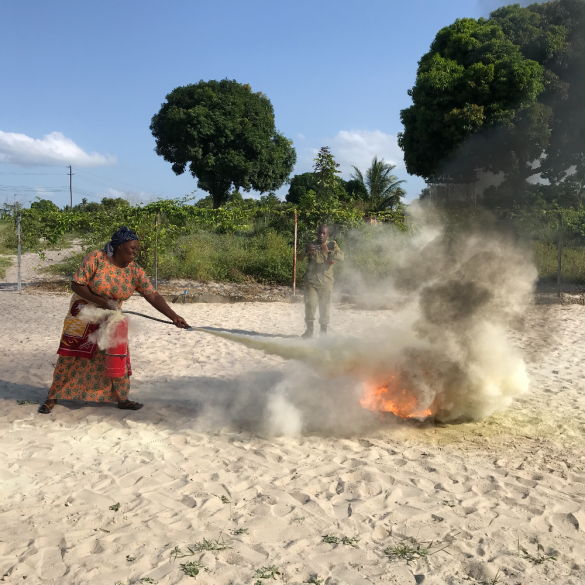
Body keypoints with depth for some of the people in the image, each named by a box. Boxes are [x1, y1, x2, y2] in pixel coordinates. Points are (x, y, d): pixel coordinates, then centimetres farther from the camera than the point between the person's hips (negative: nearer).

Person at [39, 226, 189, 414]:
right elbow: (77, 284, -20)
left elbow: (153, 296, -14)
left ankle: (122, 399, 17)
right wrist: (102, 301, -27)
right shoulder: (96, 258, -20)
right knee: (69, 358, 0)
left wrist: (173, 316, -24)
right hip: (83, 316, -3)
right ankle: (53, 398, 16)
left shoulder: (134, 271, -11)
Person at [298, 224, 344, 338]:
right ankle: (309, 329, 3)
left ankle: (324, 330, 14)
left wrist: (328, 251, -29)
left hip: (325, 282, -1)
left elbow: (341, 257, -12)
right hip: (311, 281, 1)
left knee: (324, 306, 0)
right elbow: (300, 258, -2)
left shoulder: (332, 245, 5)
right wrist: (307, 251, -23)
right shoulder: (311, 245, 10)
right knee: (310, 304, -8)